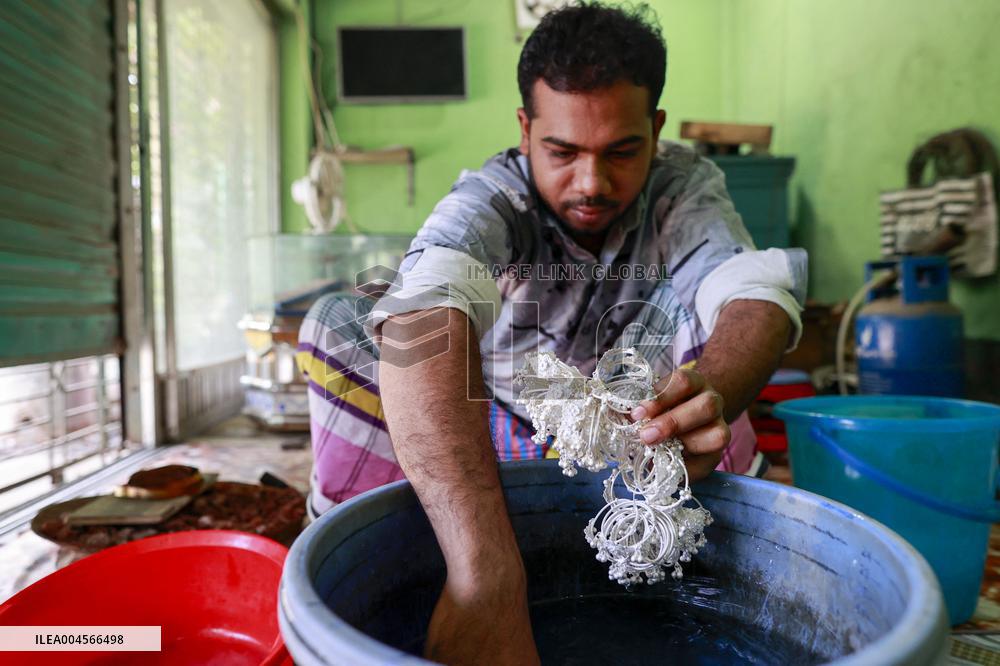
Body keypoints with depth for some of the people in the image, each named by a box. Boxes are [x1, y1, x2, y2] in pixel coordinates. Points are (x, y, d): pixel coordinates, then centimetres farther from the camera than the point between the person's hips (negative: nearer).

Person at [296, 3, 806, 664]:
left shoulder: (686, 185, -14)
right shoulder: (491, 199, -25)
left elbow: (755, 290, -31)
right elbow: (422, 324, -46)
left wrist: (708, 401, -55)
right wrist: (484, 574, -59)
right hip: (480, 448, -1)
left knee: (694, 301, -24)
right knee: (339, 326, -21)